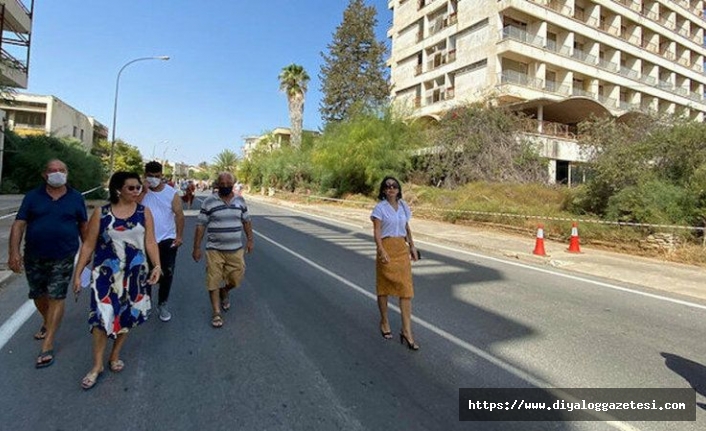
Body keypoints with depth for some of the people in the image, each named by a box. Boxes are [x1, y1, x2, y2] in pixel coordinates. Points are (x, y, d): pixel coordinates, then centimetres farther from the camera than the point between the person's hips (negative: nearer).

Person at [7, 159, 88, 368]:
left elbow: (83, 226, 6)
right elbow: (19, 224, -4)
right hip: (34, 257, 2)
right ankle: (47, 322, 45)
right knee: (38, 294, 16)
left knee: (56, 298, -3)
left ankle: (47, 346, 3)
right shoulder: (32, 196, 0)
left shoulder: (76, 198, 0)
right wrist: (14, 251, -14)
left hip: (63, 258, -2)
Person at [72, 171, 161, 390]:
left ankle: (115, 355, 32)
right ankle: (97, 365, 14)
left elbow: (150, 242, -5)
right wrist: (77, 274, -1)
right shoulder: (101, 213, -5)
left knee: (127, 315, 11)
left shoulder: (144, 212, -2)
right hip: (106, 272, -1)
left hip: (135, 273, 2)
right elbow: (88, 245, -1)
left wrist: (157, 266, -18)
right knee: (102, 315, -4)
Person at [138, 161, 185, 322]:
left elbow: (179, 215, -5)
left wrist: (179, 235, -13)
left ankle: (162, 305, 21)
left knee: (167, 274, 5)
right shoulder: (141, 192, 0)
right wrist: (144, 191, -20)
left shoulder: (172, 193, -3)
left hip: (167, 240, -1)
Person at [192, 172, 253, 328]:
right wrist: (196, 248, -6)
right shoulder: (209, 202, -6)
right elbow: (200, 226, -5)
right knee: (213, 281, 0)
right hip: (214, 250, -3)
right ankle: (216, 312, 14)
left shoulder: (240, 200, 4)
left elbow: (246, 221, 14)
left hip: (236, 249, 3)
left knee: (236, 278, 6)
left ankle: (224, 291, 39)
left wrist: (250, 240, 9)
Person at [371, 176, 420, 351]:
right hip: (387, 248, -4)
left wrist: (412, 247, 13)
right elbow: (376, 231, -13)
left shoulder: (403, 206, 10)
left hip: (402, 249, 4)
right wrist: (382, 251, -25)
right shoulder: (380, 207, -6)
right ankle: (384, 322, 30)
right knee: (384, 286, 9)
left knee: (406, 288, -1)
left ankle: (406, 331, 4)